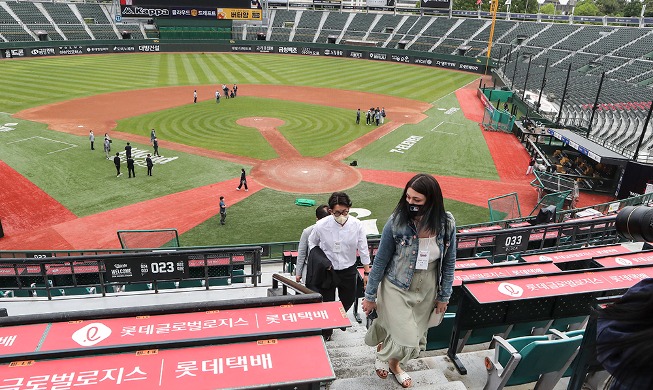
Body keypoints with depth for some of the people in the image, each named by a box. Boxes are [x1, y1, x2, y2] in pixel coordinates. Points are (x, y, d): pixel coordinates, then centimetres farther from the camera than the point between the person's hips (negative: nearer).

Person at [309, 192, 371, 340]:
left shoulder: (356, 225, -15)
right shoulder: (321, 225, -18)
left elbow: (363, 249, -4)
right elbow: (312, 243, 3)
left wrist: (367, 272, 0)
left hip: (348, 270, 2)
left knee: (348, 300, 20)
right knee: (327, 303, 10)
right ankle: (326, 331, 40)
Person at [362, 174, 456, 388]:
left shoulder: (447, 223, -15)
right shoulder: (396, 222, -22)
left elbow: (449, 262, -1)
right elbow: (380, 261, -11)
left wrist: (444, 296, 5)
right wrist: (370, 295, -5)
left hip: (427, 291, 3)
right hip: (397, 288, -3)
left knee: (416, 337, 18)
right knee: (407, 340, -5)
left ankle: (394, 364, 50)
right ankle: (383, 354, 31)